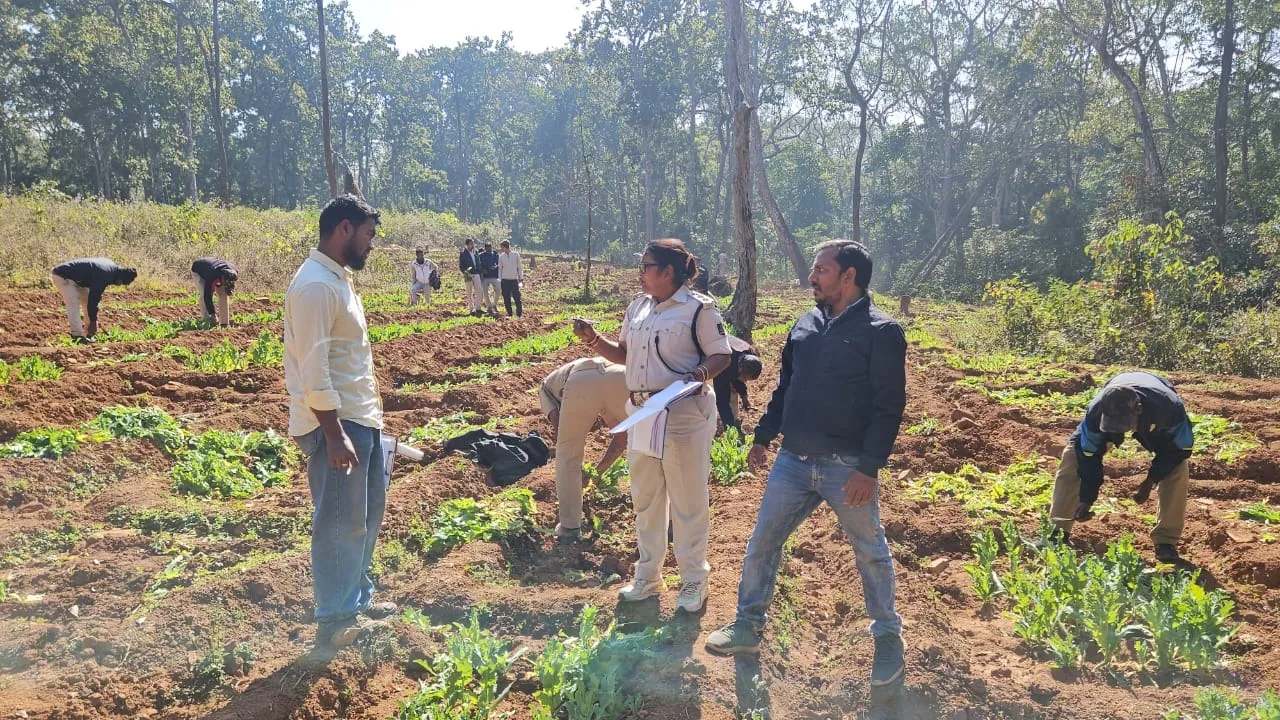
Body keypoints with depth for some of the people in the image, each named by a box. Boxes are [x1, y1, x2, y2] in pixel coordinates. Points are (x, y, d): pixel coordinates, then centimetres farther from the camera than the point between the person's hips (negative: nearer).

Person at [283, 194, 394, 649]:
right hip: (336, 423, -10)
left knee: (367, 514, 19)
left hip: (361, 419, 10)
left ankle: (358, 599, 33)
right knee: (341, 523, 0)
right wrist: (335, 435, -23)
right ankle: (336, 621, 12)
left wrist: (367, 419, 17)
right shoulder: (315, 285, -18)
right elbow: (313, 369, -23)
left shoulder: (339, 278, 14)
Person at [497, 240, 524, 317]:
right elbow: (500, 268, 10)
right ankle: (509, 313, 11)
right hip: (505, 280, 2)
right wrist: (499, 279, 3)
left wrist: (521, 278, 3)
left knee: (517, 297, -8)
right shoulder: (501, 256, 7)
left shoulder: (516, 254, 3)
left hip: (514, 279, -2)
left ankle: (519, 314, -1)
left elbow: (519, 267, 6)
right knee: (506, 298, 2)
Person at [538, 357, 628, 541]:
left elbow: (558, 426, 21)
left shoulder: (547, 384, 40)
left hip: (579, 383, -2)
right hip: (621, 379, 3)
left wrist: (580, 471, 29)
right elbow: (622, 438, 38)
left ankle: (570, 526, 23)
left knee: (567, 454, 20)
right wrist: (599, 470, 49)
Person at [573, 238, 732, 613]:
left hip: (684, 414, -7)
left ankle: (694, 580, 18)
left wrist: (701, 373, -27)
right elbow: (624, 354, 17)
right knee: (645, 497, 16)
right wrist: (594, 340, 2)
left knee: (687, 499, 3)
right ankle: (647, 574, 31)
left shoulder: (699, 308, -10)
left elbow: (722, 356, -7)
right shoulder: (638, 306, 11)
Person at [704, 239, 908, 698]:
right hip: (793, 462, 6)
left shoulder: (882, 331, -10)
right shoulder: (805, 324, 9)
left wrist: (869, 467, -18)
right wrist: (763, 436, 14)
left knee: (871, 553, 10)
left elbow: (889, 406, -13)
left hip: (848, 468, -5)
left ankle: (888, 637, 29)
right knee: (762, 542, 9)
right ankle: (748, 626, 26)